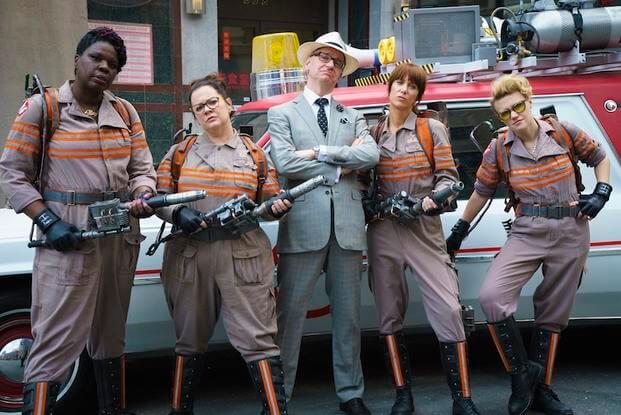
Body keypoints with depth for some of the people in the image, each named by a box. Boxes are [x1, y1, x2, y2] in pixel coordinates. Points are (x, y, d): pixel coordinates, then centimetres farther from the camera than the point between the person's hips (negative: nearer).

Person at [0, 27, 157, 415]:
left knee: (111, 337, 18)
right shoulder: (41, 107, -3)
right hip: (68, 238, -5)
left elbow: (142, 168, 11)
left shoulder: (125, 111, 10)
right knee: (56, 343, -7)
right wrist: (48, 222, -15)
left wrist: (143, 199, -12)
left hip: (121, 236, 5)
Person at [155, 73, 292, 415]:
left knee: (258, 339, -6)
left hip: (244, 257, -2)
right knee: (190, 339, 15)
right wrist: (177, 214, -12)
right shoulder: (180, 151, 9)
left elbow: (270, 203, 9)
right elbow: (158, 197, 7)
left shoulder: (255, 154, 7)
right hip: (188, 255, 2)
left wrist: (278, 206, -13)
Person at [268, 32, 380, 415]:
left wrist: (319, 152, -8)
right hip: (303, 224, -3)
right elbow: (285, 163, -8)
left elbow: (371, 155, -2)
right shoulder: (282, 114, 9)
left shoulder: (353, 117, 18)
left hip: (348, 225, 3)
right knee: (290, 315, 0)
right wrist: (341, 167, -2)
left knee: (348, 316, 10)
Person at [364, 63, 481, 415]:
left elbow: (448, 176, 0)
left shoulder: (433, 129, 5)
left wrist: (435, 198, -19)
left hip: (424, 228, -2)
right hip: (383, 230, 2)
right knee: (390, 313, 5)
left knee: (448, 309, -10)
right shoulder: (373, 133, 10)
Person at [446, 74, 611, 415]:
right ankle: (522, 371, -3)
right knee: (491, 295, -22)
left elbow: (600, 158, 13)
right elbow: (481, 192, 9)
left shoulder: (563, 133, -1)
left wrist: (601, 193, -1)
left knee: (552, 315, 8)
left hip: (571, 233, 0)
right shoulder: (499, 150, -2)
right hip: (527, 233, 0)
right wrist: (460, 230, 16)